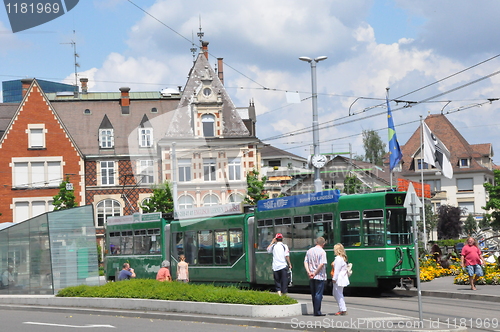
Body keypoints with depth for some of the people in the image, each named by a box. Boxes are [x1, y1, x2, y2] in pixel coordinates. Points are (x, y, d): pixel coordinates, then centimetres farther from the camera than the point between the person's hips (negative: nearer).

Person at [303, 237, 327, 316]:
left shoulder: (309, 251, 9)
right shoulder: (322, 252, -11)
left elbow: (305, 262, 5)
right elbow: (322, 264, -19)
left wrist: (309, 272, -3)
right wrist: (315, 273, -12)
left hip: (311, 277, 6)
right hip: (320, 277, -6)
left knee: (313, 294, 14)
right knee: (318, 294, -1)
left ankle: (315, 311, 20)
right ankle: (317, 312, -2)